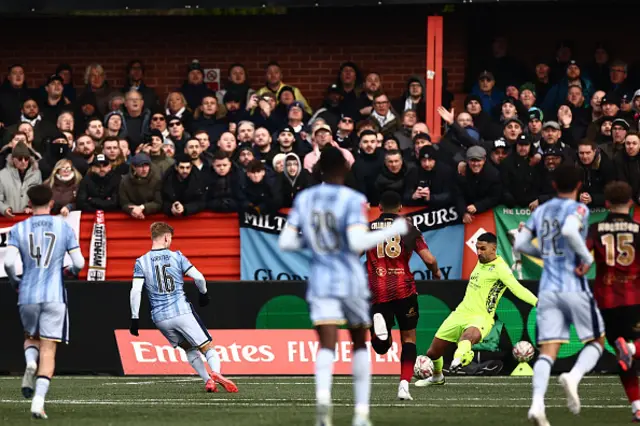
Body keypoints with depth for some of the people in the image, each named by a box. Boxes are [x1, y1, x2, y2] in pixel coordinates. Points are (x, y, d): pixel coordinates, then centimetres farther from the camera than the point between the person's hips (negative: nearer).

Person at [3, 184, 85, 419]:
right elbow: (79, 262, -1)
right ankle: (39, 400, -13)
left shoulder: (19, 229, 3)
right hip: (54, 296, -1)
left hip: (27, 295, 1)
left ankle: (30, 364, -8)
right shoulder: (63, 227, 2)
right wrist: (71, 272, 22)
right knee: (48, 350, 0)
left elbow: (8, 262, -9)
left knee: (30, 337, 25)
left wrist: (14, 282, 11)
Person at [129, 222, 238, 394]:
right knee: (207, 348, 2)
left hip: (160, 318, 2)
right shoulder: (176, 256, 1)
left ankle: (208, 380, 8)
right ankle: (215, 372, -28)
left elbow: (135, 291, -7)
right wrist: (203, 293, 16)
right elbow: (198, 277, -4)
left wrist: (135, 318, -4)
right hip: (182, 312, -2)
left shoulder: (141, 262, 3)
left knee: (189, 349, 22)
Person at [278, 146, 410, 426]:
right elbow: (358, 242, -21)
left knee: (327, 345, -8)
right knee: (360, 343, 18)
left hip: (321, 282, 2)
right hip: (351, 281, -2)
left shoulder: (304, 199, 5)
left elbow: (285, 242, 4)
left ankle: (323, 395, -39)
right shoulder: (353, 200, -10)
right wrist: (393, 231, -10)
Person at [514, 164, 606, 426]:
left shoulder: (540, 211, 12)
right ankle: (573, 377, -16)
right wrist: (587, 258, -13)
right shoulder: (578, 209, -6)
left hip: (547, 291, 5)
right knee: (597, 341, 13)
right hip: (574, 288, -5)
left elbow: (520, 245, 12)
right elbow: (569, 231, -26)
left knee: (547, 352, -1)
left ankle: (537, 404, -24)